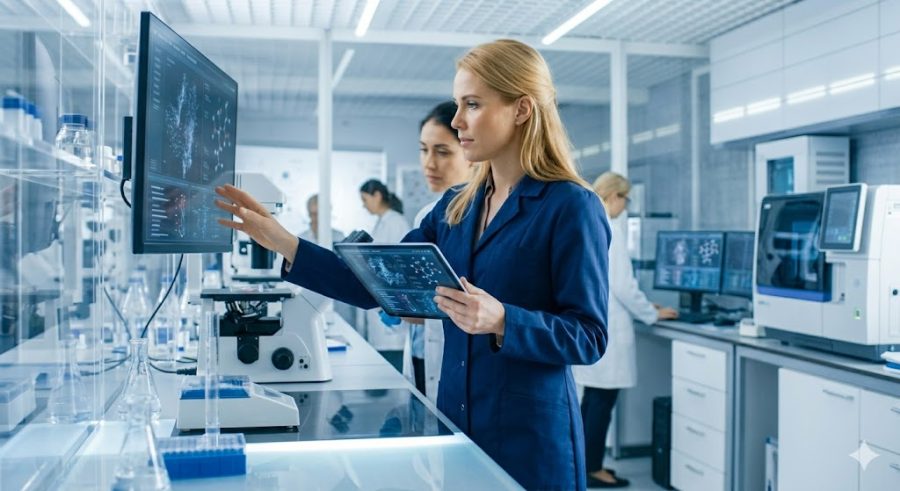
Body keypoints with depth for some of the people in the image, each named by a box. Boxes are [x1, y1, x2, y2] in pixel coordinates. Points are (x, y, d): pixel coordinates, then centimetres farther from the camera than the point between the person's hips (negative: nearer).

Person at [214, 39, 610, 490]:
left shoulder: (570, 207, -12)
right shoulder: (455, 206, 7)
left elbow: (589, 337, -13)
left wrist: (501, 321, -28)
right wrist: (283, 243, -2)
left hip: (530, 437, -6)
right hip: (455, 420, 6)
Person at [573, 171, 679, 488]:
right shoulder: (609, 231, -17)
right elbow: (622, 286, -18)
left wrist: (642, 307, 21)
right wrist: (652, 314, -3)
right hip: (604, 327, -9)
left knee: (593, 396, 16)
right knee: (602, 399, 0)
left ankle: (586, 462, 24)